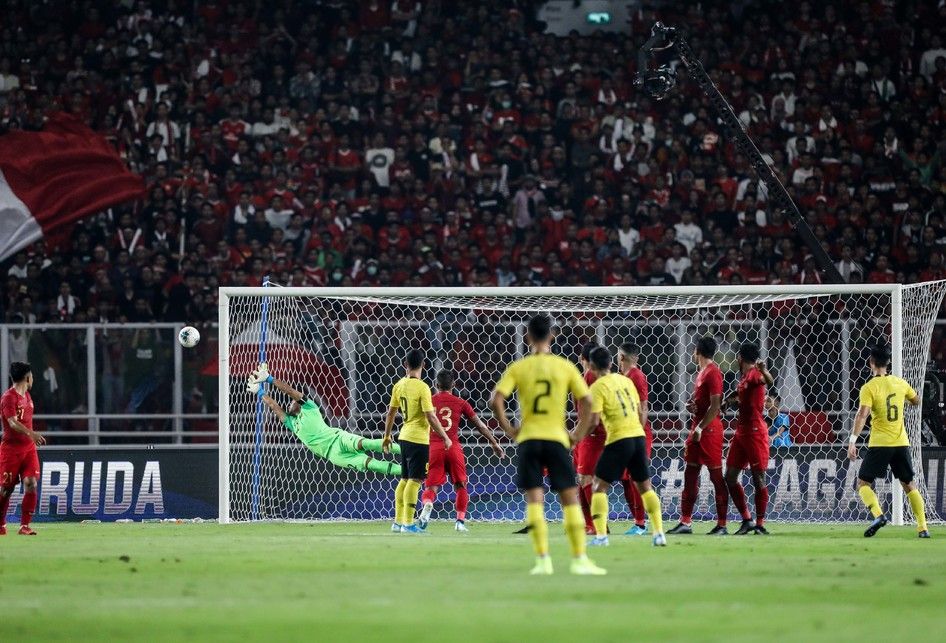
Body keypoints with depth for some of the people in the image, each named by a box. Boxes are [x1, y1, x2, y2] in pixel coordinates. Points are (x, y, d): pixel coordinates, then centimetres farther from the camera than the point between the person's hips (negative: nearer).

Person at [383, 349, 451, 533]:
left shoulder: (399, 385, 5)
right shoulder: (422, 388, -16)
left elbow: (391, 412, 13)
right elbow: (431, 417, -18)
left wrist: (387, 436, 24)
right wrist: (445, 437, -9)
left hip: (404, 437, 7)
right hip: (419, 439, -7)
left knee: (405, 479, 15)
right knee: (415, 480, -5)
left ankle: (398, 522, 18)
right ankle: (408, 524, -7)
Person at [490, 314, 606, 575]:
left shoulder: (518, 368, 1)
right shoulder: (565, 367, 2)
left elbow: (496, 400, -9)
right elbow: (587, 401, -2)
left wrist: (508, 429, 2)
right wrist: (578, 434, 7)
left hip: (528, 439, 0)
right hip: (556, 438, 0)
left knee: (534, 499, 2)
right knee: (570, 498, 4)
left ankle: (542, 559, -5)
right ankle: (579, 559, 0)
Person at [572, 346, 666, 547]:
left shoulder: (598, 387, -7)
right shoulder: (625, 380, 12)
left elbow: (593, 420, -14)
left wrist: (578, 435, 1)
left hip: (618, 440, -6)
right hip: (638, 436, 6)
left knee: (599, 485, 4)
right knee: (645, 486, 15)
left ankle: (601, 535, -6)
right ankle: (659, 533, 8)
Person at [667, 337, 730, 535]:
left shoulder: (712, 373, -13)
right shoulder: (702, 372, 16)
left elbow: (715, 405, -20)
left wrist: (700, 428, -22)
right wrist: (691, 405, 5)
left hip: (709, 429, -10)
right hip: (699, 428, 10)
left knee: (716, 475, -5)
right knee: (690, 474, 9)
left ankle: (722, 524, -3)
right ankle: (685, 522, 12)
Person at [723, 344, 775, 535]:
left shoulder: (754, 374, -12)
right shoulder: (744, 378, 16)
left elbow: (769, 382, -35)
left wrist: (764, 371, -53)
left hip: (755, 433, -9)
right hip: (741, 432, 9)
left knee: (758, 478, -5)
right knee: (730, 477, 7)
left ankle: (760, 524, -1)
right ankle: (747, 520, 13)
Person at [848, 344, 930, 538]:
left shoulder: (869, 388, -9)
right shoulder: (900, 383, 5)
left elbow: (862, 415, -21)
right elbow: (916, 401, 23)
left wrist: (852, 440, -22)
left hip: (879, 444, -4)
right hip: (901, 443, 4)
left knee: (863, 483, 4)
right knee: (909, 485, 14)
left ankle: (878, 515, -20)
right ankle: (923, 528, 6)